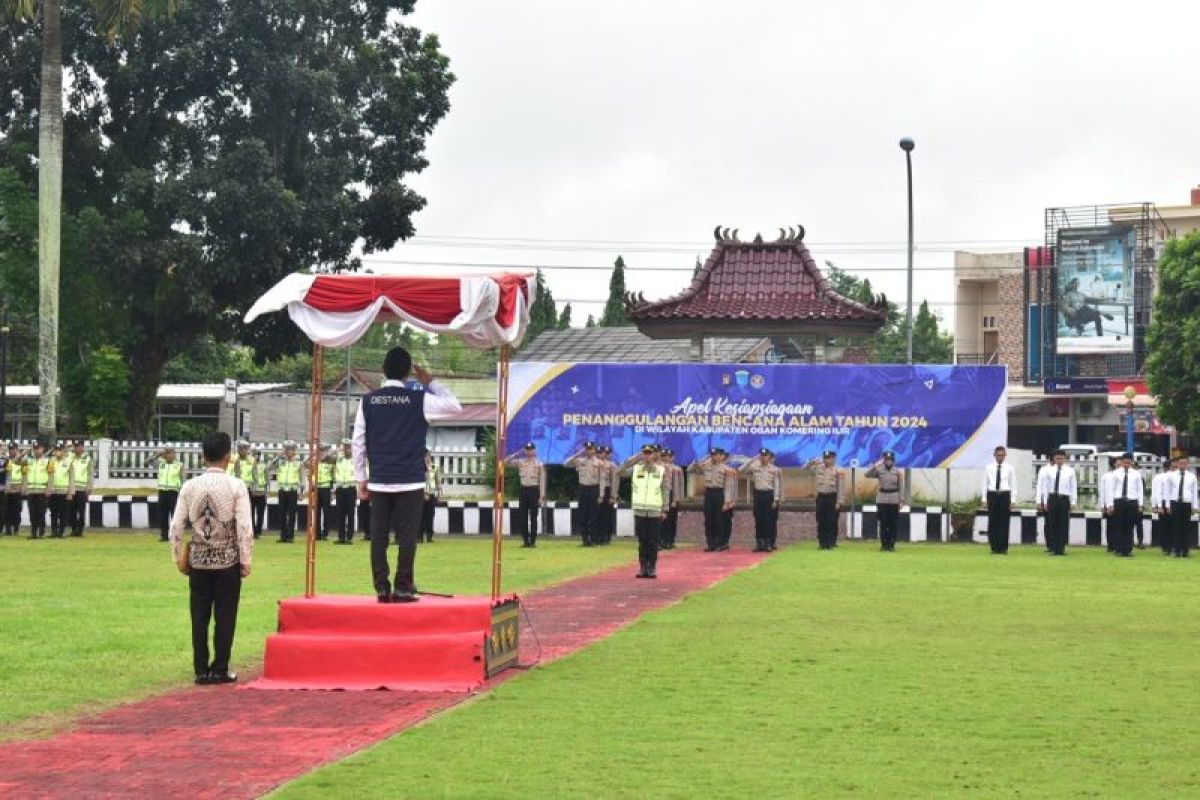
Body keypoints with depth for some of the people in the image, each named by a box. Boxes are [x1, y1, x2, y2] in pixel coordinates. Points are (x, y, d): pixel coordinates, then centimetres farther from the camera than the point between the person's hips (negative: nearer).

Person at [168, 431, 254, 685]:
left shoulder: (190, 487, 0)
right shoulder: (236, 486, -9)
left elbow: (176, 528, 0)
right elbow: (245, 528, -12)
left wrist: (179, 559, 10)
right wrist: (246, 561, -4)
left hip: (199, 559, 3)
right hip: (227, 559, -3)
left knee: (199, 617, 8)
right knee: (225, 617, 4)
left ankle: (201, 670, 10)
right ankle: (220, 670, 6)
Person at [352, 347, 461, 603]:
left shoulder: (368, 401, 4)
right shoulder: (418, 399, -4)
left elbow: (358, 442, 4)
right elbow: (455, 406, 5)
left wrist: (361, 479, 11)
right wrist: (430, 383, 13)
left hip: (379, 481, 2)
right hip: (410, 481, -2)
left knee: (379, 536, 5)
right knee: (407, 536, 0)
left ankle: (382, 589, 4)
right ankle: (403, 589, -2)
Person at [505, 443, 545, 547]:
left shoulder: (539, 464, -2)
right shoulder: (520, 462, 7)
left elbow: (542, 481, -4)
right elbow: (506, 461, 2)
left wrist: (542, 496, -10)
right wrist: (517, 454, -3)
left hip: (534, 490, -3)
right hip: (523, 490, 3)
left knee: (533, 517, 0)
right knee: (522, 517, 3)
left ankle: (533, 541, 4)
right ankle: (525, 540, 10)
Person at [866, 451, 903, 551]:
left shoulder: (897, 472, 4)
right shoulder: (879, 470, 1)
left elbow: (901, 487, 5)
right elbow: (867, 474, -13)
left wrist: (901, 501, -1)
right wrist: (876, 465, -24)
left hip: (894, 499, 0)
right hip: (882, 499, 0)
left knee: (893, 523, 1)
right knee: (883, 523, 1)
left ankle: (891, 545, 6)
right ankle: (884, 544, 7)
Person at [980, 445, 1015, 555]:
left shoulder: (1009, 468, 4)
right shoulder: (988, 468, 5)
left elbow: (1013, 485, 4)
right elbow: (984, 484, 6)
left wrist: (1012, 501, -2)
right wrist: (984, 500, 1)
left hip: (1004, 495, -1)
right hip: (992, 495, 1)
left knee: (1004, 522, 0)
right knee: (992, 522, 1)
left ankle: (1003, 548, 5)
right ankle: (994, 547, 7)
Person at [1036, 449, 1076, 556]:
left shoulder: (1070, 471, 4)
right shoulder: (1049, 471, 5)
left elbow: (1073, 487, 4)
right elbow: (1045, 487, 6)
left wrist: (1073, 502, -2)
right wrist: (1045, 502, 0)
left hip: (1064, 499, 0)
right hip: (1052, 498, 0)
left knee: (1063, 525, 0)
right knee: (1052, 524, 2)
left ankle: (1061, 548, 5)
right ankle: (1052, 548, 8)